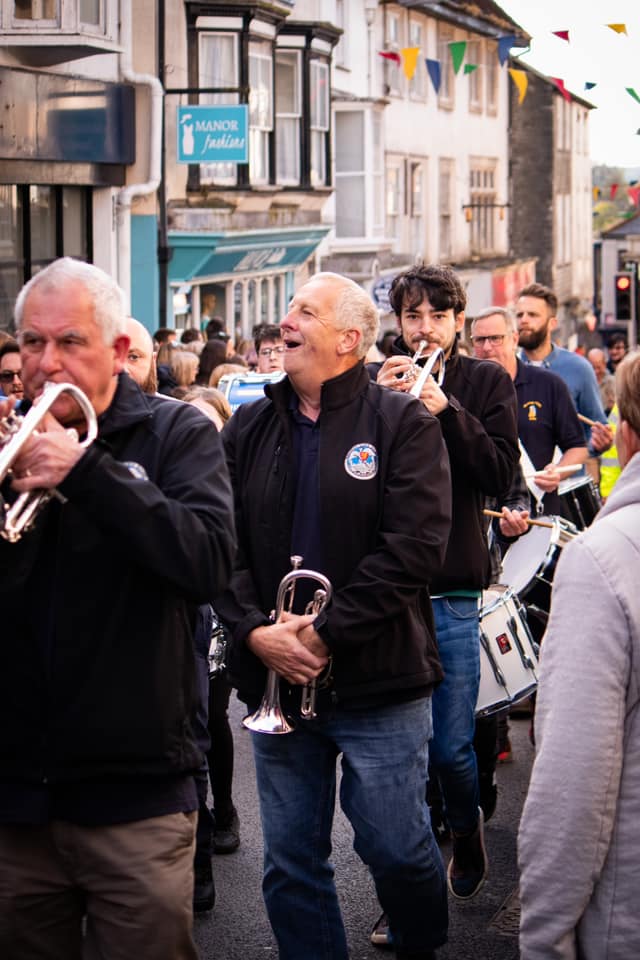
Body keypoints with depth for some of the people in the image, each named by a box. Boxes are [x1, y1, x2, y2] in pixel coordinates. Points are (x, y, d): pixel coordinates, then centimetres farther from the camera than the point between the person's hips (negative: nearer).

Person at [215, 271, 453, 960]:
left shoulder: (403, 425, -3)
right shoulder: (248, 430, 10)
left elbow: (415, 546, -14)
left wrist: (325, 633, -16)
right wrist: (254, 631, -12)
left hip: (380, 683, -4)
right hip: (276, 680, 4)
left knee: (396, 849, 3)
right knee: (290, 865, 9)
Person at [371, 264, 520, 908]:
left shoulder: (486, 383, 6)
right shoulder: (373, 382, 7)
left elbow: (501, 475, -5)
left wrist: (447, 410, -16)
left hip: (453, 593, -1)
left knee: (450, 747, 0)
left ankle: (467, 832, 31)